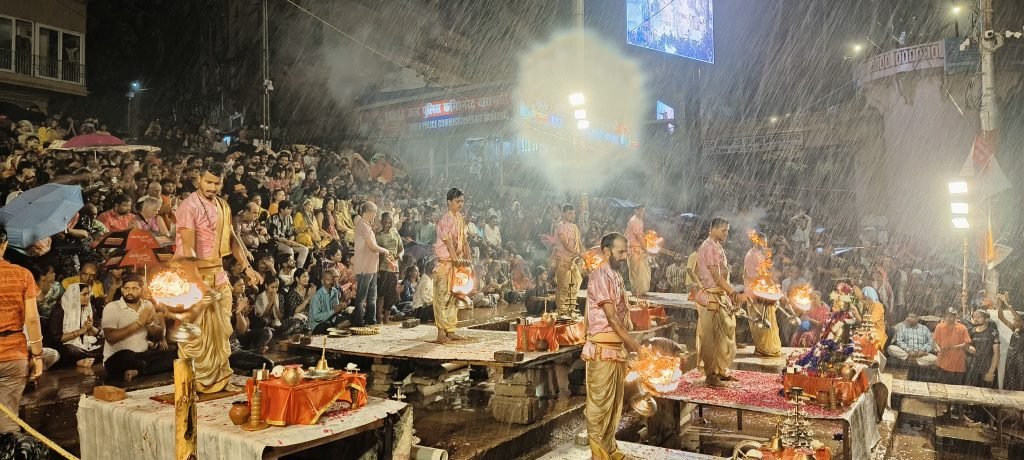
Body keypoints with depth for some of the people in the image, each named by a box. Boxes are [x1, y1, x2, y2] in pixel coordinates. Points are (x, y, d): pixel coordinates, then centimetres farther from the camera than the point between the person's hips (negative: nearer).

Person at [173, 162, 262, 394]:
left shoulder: (223, 206, 9)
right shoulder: (189, 206, -14)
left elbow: (232, 238, 16)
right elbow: (187, 249, -21)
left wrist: (247, 267, 7)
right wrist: (197, 282, -29)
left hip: (218, 272, 8)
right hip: (194, 273, -7)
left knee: (221, 330, 13)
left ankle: (220, 380, 24)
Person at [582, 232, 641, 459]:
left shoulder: (616, 277, 14)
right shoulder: (600, 276, -14)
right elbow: (611, 317, -16)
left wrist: (627, 344, 10)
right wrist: (632, 342, -12)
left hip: (617, 347, 9)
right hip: (602, 348, -9)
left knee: (615, 402, 14)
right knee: (599, 402, -2)